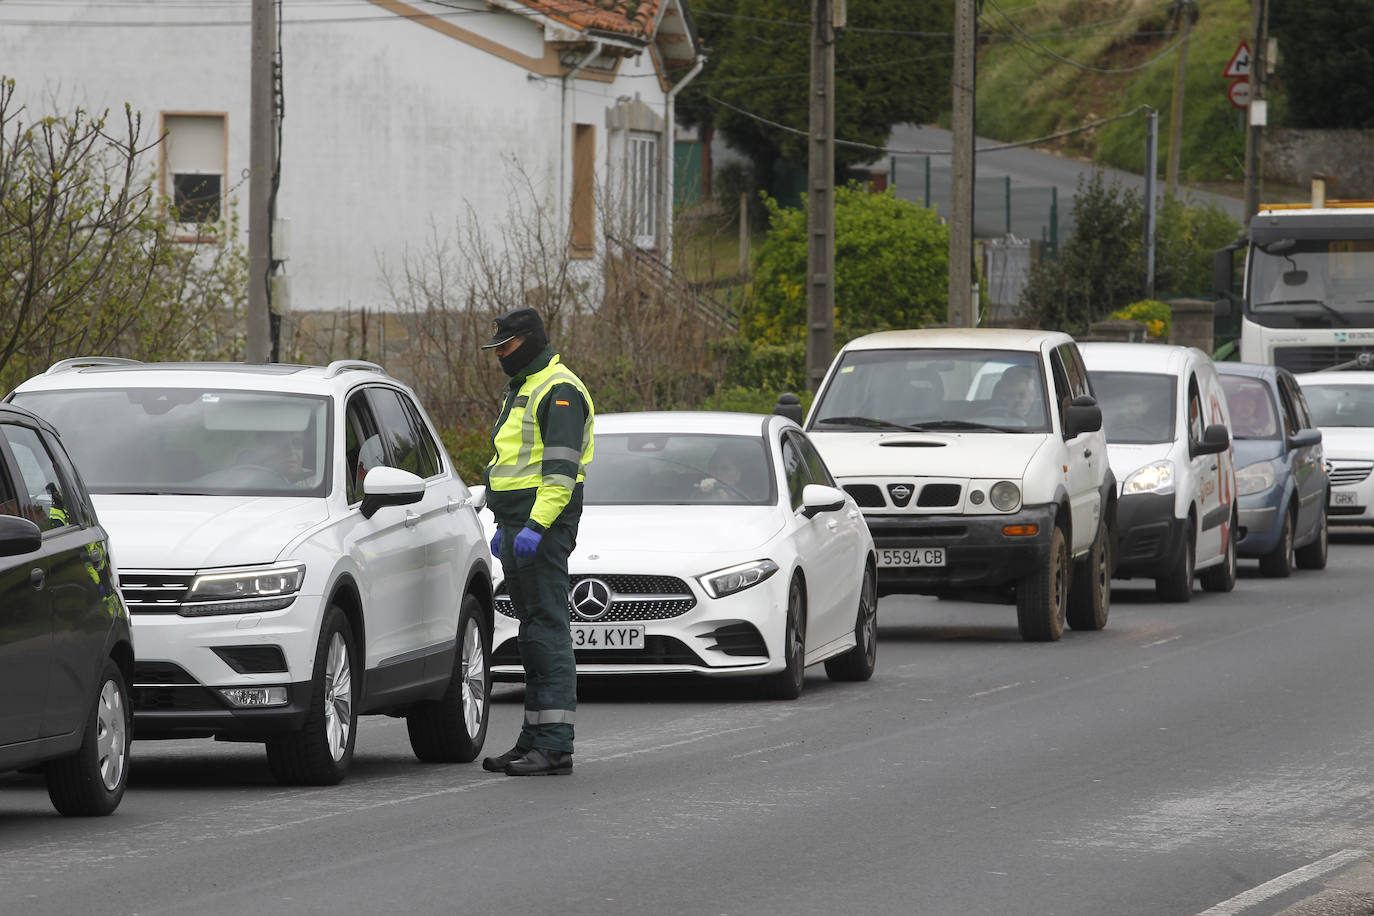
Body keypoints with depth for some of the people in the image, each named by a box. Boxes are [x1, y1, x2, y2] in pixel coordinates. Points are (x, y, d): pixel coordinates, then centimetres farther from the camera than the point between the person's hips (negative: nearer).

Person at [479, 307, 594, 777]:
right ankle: (535, 739, 13)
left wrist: (536, 526, -26)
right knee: (534, 631, 11)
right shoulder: (523, 389, 21)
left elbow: (562, 469, -20)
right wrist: (505, 526, 26)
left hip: (543, 526, -11)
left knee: (547, 628, -12)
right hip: (518, 525, 11)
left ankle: (555, 744, -15)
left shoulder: (559, 390, -12)